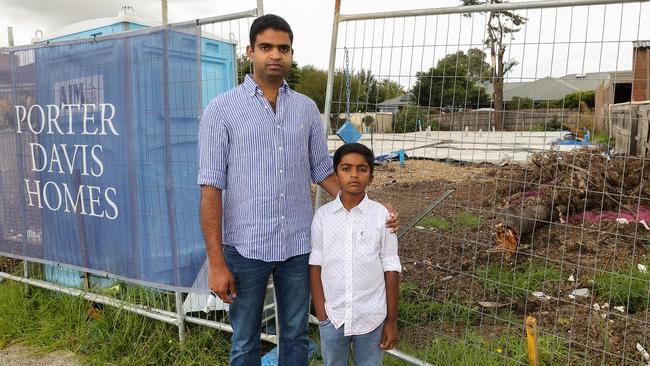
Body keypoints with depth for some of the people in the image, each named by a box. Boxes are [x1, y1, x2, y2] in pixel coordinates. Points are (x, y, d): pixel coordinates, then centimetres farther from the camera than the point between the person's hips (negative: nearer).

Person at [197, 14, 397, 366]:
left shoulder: (307, 108, 5)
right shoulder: (221, 109, -5)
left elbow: (323, 171, 11)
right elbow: (211, 189, -8)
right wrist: (216, 262, -12)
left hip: (298, 245, 3)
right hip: (245, 246, -2)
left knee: (296, 336, 18)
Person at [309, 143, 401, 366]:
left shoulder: (381, 215, -9)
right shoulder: (323, 215, -4)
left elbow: (391, 270, -4)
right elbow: (315, 265, 0)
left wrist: (391, 320, -2)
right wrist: (320, 312, -3)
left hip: (371, 316, -1)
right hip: (332, 315, 2)